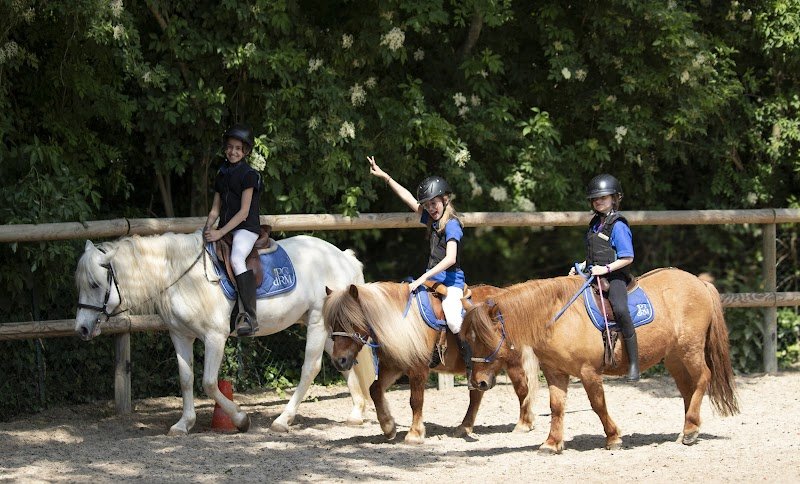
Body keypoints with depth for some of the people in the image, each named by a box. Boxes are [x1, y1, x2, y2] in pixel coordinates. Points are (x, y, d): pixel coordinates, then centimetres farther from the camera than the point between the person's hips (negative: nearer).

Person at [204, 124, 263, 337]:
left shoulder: (249, 175, -5)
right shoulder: (221, 175, 17)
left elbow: (244, 211, -12)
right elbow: (215, 209, 17)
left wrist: (220, 232, -19)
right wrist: (207, 230, -2)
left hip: (246, 228, -8)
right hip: (224, 230, 8)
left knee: (236, 259, -32)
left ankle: (248, 317, -36)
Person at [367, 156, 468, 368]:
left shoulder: (451, 224, -11)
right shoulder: (432, 219, 12)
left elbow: (450, 258, -22)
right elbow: (408, 198, 19)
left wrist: (423, 278, -24)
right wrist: (385, 177, 18)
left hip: (451, 280, -9)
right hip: (432, 280, 9)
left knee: (453, 319, -31)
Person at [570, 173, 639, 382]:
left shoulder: (618, 226, -9)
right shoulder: (595, 224, 16)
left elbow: (627, 258, -13)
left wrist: (606, 268, -21)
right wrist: (581, 267, 12)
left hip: (615, 276, -9)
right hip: (594, 276, 9)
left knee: (620, 309, -33)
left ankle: (634, 364, -32)